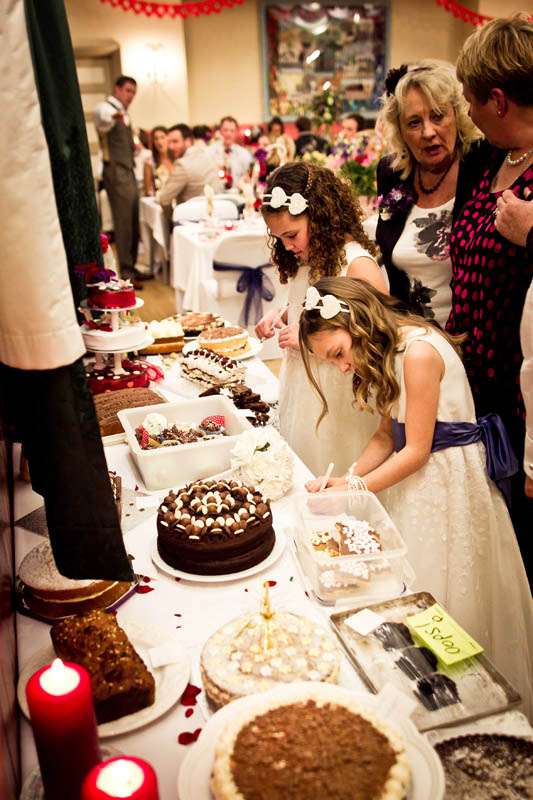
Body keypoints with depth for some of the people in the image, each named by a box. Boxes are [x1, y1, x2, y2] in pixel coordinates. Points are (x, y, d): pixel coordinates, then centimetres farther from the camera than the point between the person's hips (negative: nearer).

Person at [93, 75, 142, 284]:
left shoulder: (123, 113, 18)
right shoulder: (106, 107, -10)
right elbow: (101, 116, -37)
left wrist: (134, 145, 13)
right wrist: (115, 115, -57)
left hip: (128, 171, 9)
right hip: (116, 172, -9)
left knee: (133, 222, 11)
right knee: (123, 223, -9)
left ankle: (131, 267, 20)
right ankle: (125, 273, -4)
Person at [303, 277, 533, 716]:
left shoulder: (419, 352, -24)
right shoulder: (385, 353, 6)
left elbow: (417, 450, -20)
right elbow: (388, 435, 6)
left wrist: (357, 488, -13)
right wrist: (349, 476, -7)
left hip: (448, 478, -8)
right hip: (415, 471, 8)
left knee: (441, 590, 4)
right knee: (407, 589, 14)